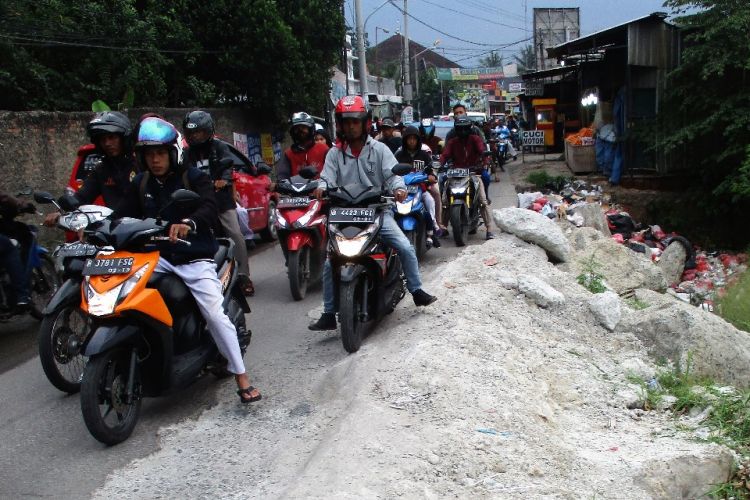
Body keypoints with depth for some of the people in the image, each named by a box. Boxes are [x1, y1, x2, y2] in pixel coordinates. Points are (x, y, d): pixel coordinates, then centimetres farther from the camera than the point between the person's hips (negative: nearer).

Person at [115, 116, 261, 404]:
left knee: (215, 314, -15)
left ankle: (242, 379, -7)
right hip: (158, 257, 5)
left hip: (195, 259, -5)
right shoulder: (140, 184, 13)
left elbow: (210, 208, -22)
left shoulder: (193, 177, -4)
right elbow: (123, 215, 7)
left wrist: (188, 223, -42)